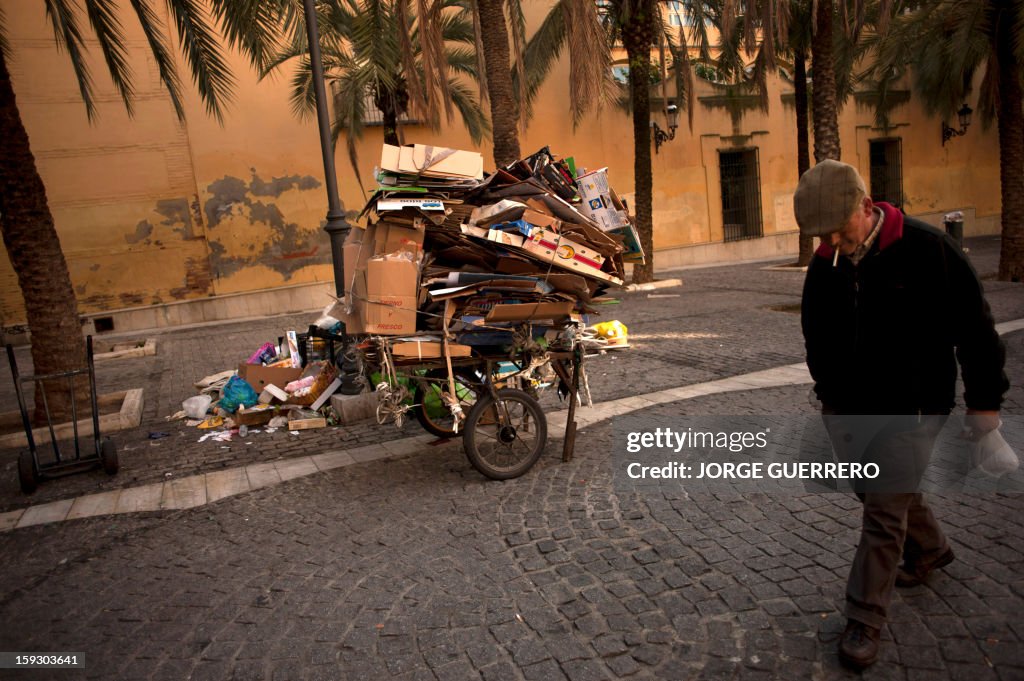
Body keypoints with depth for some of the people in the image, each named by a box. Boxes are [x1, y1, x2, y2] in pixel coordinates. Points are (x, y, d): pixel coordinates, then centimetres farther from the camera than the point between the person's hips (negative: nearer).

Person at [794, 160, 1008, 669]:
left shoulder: (926, 250, -15)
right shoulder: (823, 267, -1)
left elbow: (974, 326, -8)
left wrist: (984, 400, -4)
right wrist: (828, 393, 18)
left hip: (909, 410, -5)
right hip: (846, 410, 6)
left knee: (885, 511, -3)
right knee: (874, 493, 20)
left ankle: (865, 620, 11)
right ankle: (930, 550, 49)